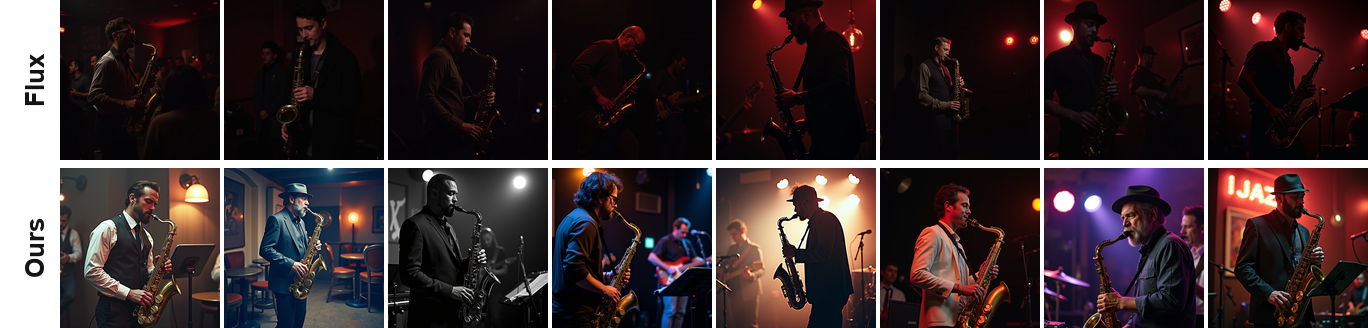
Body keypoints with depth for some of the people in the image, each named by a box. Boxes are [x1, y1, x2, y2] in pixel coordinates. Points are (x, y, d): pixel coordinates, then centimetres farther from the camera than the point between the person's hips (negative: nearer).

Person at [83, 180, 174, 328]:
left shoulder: (146, 237, 20)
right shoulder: (108, 228, -4)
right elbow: (91, 271, -12)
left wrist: (158, 270, 3)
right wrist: (128, 293, -17)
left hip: (140, 309, 7)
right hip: (114, 311, -7)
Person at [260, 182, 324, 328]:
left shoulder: (301, 222, 17)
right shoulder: (276, 219, -10)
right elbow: (265, 250, -17)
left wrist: (313, 247, 0)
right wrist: (291, 264, -24)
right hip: (285, 283, -8)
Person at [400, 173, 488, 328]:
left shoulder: (446, 225, 19)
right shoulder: (415, 225, -11)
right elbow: (410, 274, -19)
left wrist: (470, 261, 2)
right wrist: (450, 291, -21)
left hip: (454, 314, 9)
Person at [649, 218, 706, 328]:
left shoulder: (687, 244, 17)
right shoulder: (665, 241, -5)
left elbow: (694, 259, 21)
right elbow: (651, 257, -11)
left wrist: (707, 261, 2)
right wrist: (668, 268, -18)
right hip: (669, 281, -7)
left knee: (680, 312, 5)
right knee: (670, 311, -15)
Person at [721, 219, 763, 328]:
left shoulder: (754, 249, -5)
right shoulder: (731, 248, 16)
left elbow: (761, 270, -13)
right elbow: (725, 264, 29)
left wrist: (751, 276, -32)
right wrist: (722, 271, 7)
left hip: (749, 294, -6)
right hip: (734, 293, 6)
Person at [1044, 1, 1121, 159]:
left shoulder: (1099, 61, 19)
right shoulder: (1056, 58, 2)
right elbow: (1045, 99, -6)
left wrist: (1112, 92, -1)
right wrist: (1073, 115, -21)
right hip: (1074, 137, -5)